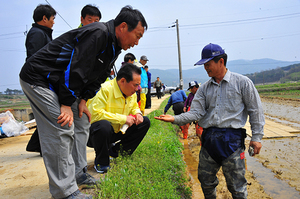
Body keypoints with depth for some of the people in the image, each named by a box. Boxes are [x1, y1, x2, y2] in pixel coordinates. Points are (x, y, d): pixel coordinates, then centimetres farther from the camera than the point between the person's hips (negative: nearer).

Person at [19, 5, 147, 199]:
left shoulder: (114, 46, 7)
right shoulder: (97, 33, -25)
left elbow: (97, 77, 12)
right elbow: (75, 69, -28)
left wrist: (83, 100, 2)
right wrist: (67, 104, -23)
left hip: (63, 83, 10)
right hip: (39, 79, -10)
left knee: (82, 122, 11)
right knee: (62, 129, -14)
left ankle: (78, 174, 22)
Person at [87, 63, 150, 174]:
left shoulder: (132, 93, -1)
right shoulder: (105, 89, -26)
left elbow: (134, 106, 19)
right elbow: (95, 114, -34)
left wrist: (137, 113, -7)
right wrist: (123, 118, -29)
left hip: (117, 131, 7)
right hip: (96, 131, -7)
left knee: (145, 122, -1)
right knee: (104, 125, -41)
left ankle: (117, 150, 2)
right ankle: (101, 162, -14)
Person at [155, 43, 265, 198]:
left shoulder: (242, 82, -1)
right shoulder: (204, 88, 10)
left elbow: (255, 110, 1)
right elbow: (196, 112, 1)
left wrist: (257, 137, -2)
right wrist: (175, 119, -14)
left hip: (232, 139, -4)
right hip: (209, 138, 5)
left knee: (236, 186, 3)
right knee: (205, 180, 15)